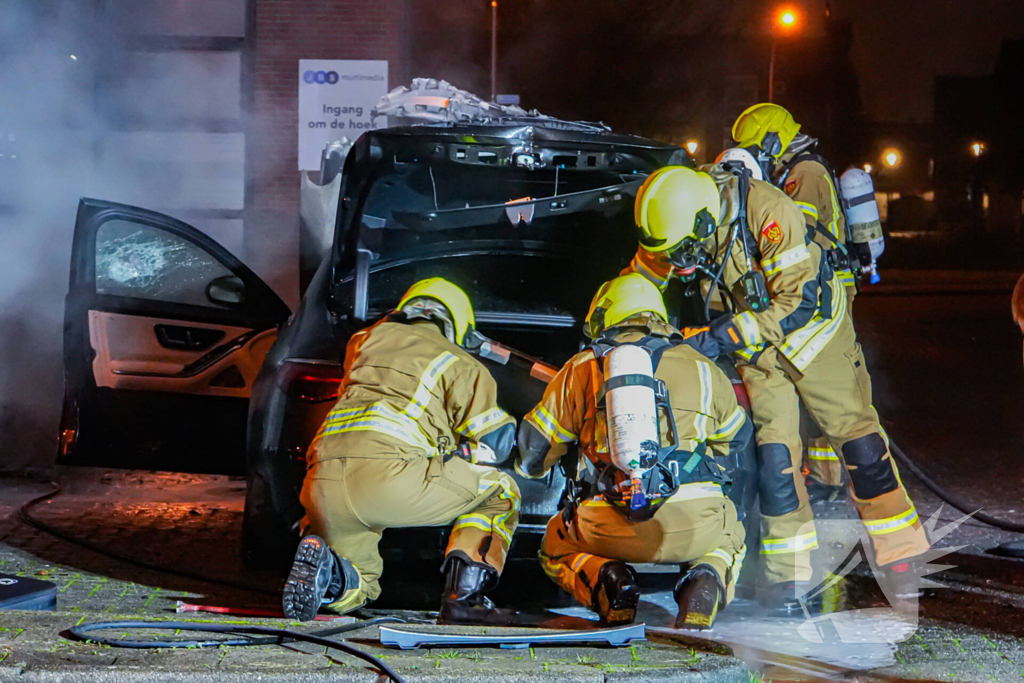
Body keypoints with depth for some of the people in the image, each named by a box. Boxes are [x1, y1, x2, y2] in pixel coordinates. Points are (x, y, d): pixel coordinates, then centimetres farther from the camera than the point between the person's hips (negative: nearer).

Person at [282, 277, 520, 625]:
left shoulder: (370, 338, 29)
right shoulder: (462, 364, 16)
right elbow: (496, 441, 12)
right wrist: (457, 451, 33)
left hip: (322, 486, 5)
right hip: (390, 474, -5)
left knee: (360, 585, 28)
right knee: (500, 491, 18)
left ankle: (327, 571, -9)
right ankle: (463, 596, -1)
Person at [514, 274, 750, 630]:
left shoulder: (583, 367, 13)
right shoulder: (703, 368, 18)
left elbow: (534, 450, 20)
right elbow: (736, 437, 36)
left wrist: (530, 466, 46)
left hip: (614, 526, -1)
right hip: (694, 522, 1)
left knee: (555, 547, 33)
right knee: (728, 536, 37)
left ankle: (607, 581, -2)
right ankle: (704, 581, 1)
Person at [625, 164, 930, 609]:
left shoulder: (768, 211, -34)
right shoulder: (679, 217, -17)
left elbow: (799, 301, -33)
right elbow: (642, 276, 1)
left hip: (811, 321, -4)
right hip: (753, 341, 4)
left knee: (851, 428, -2)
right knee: (774, 444, -6)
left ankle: (899, 555, 7)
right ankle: (789, 574, -2)